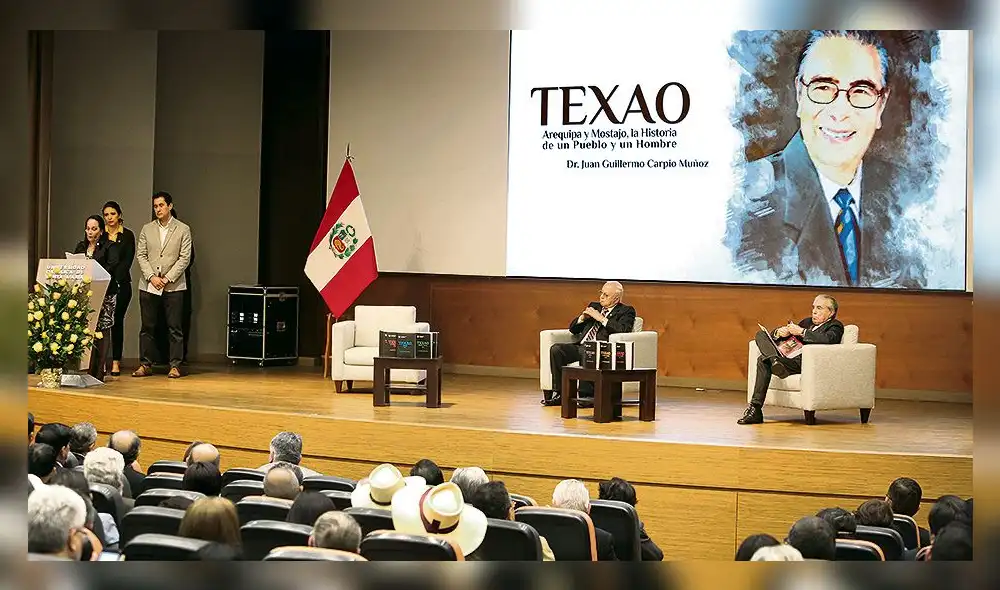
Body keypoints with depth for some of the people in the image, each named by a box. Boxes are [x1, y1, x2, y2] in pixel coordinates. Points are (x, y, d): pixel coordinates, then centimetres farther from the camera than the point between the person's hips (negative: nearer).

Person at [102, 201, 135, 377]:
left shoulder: (127, 235, 4)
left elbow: (128, 260, -3)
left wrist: (115, 278, -14)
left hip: (121, 283, -1)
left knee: (117, 320, 0)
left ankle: (116, 361, 3)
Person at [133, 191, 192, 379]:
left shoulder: (183, 229, 3)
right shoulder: (147, 229, 11)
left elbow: (185, 258, -3)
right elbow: (141, 255, 6)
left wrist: (167, 278, -11)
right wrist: (152, 277, -8)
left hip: (173, 286, -3)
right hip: (148, 286, 3)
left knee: (175, 328, -2)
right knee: (147, 327, 6)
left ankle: (175, 366, 2)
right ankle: (145, 365, 12)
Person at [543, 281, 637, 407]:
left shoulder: (626, 311, 10)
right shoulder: (594, 306, 26)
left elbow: (623, 330, -12)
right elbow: (573, 328, 25)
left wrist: (601, 318, -10)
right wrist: (583, 317, 4)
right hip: (580, 345, 6)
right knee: (556, 349, -20)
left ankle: (587, 394, -33)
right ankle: (559, 393, -19)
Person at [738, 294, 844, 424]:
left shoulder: (835, 326, 9)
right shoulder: (808, 322, 32)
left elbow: (827, 339, -19)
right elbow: (775, 334, 27)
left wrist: (801, 332, -16)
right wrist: (779, 333, 1)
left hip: (806, 361, -8)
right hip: (790, 358, 8)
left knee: (763, 360, -29)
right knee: (761, 334, -12)